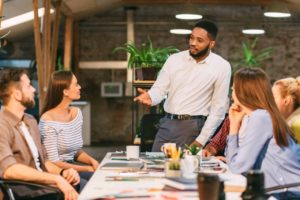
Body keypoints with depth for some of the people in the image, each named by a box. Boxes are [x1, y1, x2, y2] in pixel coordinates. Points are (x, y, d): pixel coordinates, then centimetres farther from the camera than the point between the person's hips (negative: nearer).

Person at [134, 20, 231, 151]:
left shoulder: (222, 67, -5)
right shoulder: (174, 59, 5)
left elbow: (218, 108, -5)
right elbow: (160, 88, 3)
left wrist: (201, 141, -9)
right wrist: (150, 98, -22)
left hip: (194, 126, -3)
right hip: (167, 124, 3)